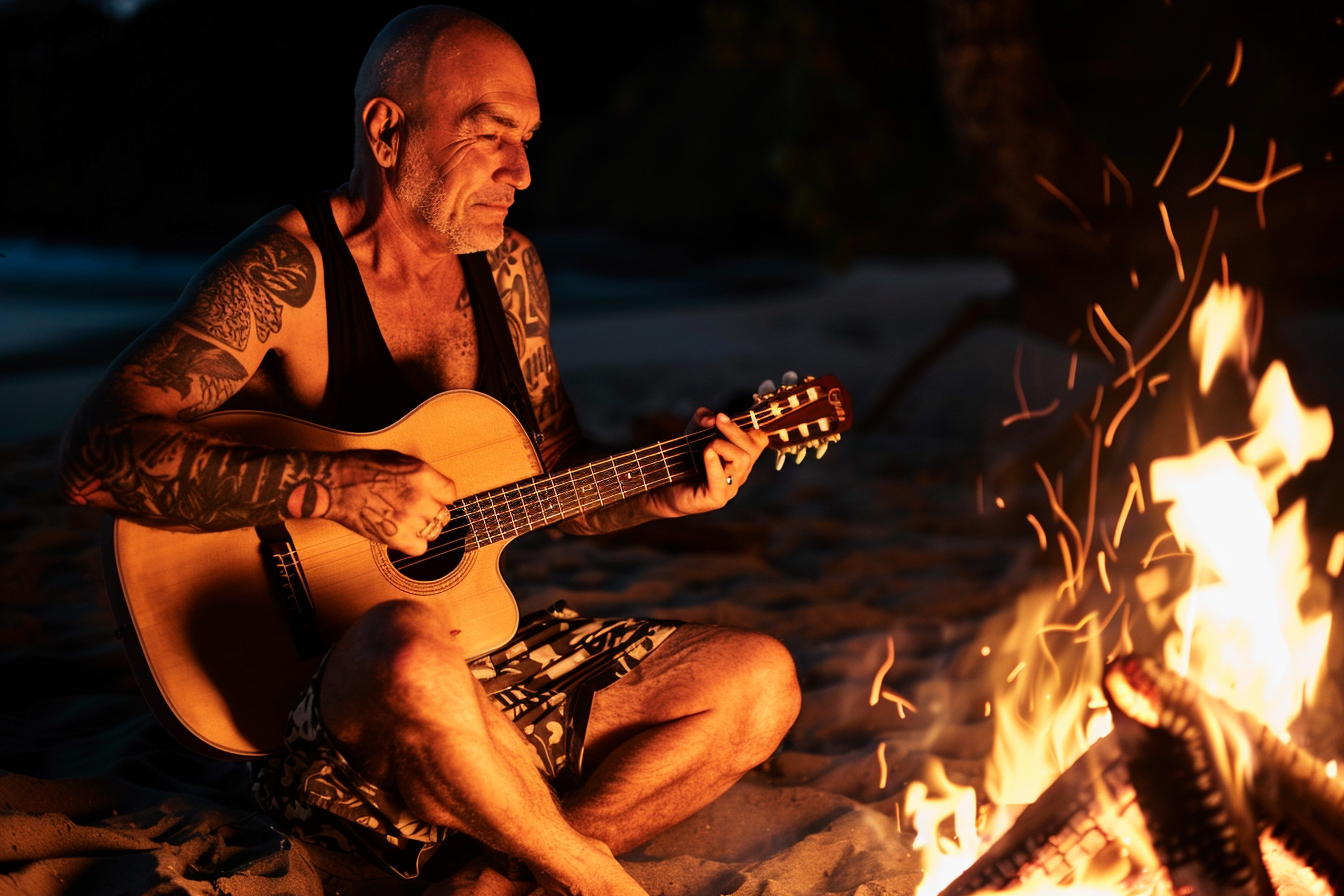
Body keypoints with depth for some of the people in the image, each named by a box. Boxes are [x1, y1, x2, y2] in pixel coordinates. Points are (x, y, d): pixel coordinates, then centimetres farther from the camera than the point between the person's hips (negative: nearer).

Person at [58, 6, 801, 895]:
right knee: (417, 648, -41)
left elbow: (561, 484, 15)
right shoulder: (285, 272, -13)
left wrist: (666, 495, -4)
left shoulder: (508, 267, 8)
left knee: (761, 681, -3)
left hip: (490, 652, 7)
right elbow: (97, 454, -24)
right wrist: (333, 485, -31)